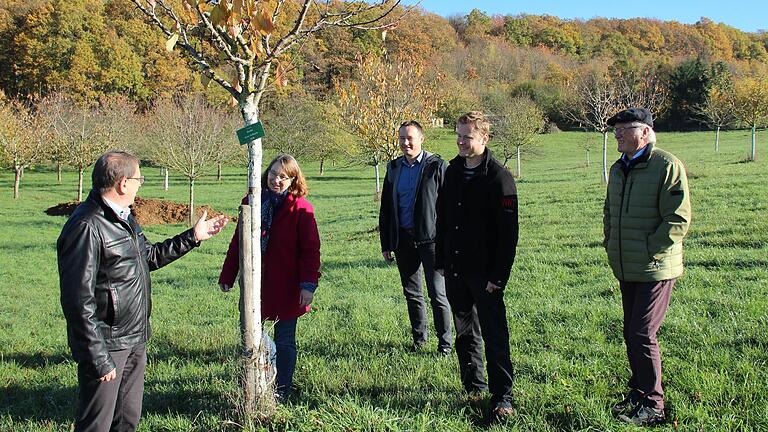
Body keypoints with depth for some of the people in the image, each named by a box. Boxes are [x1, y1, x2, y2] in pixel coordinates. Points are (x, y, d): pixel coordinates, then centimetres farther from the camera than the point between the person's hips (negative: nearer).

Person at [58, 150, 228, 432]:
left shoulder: (124, 219, 12)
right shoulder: (88, 227, -21)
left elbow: (150, 256, 29)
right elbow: (78, 300, -23)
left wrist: (193, 237, 26)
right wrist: (98, 358, -23)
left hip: (135, 342, 10)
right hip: (107, 347, -10)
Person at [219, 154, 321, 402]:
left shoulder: (301, 208, -9)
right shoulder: (252, 202, 5)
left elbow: (310, 249, -11)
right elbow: (237, 242, 10)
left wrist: (308, 284, -18)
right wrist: (227, 276, 10)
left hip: (286, 287, -4)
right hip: (255, 285, 4)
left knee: (284, 342, 9)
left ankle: (282, 392, 22)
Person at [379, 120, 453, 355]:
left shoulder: (436, 166, -3)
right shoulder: (394, 168, 11)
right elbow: (386, 209, 15)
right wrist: (386, 243, 12)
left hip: (430, 238, -5)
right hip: (403, 239, 5)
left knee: (438, 294, -3)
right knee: (411, 293, 13)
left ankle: (445, 343, 8)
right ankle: (419, 338, 27)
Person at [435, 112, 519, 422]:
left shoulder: (499, 177, -12)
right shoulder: (452, 172, 9)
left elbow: (508, 232, -14)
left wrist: (498, 275, -18)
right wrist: (441, 261, 13)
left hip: (485, 273, -7)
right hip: (455, 269, 7)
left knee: (494, 335, -4)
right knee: (465, 332, 17)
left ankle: (502, 396, 3)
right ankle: (474, 385, 30)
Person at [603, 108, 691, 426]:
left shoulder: (667, 166, -13)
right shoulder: (618, 169, 11)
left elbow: (678, 220, -18)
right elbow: (609, 212, 26)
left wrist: (648, 251, -16)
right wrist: (610, 244, 13)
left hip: (655, 268, -8)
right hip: (626, 269, 8)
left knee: (642, 334, -8)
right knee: (631, 334, 14)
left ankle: (653, 406, 5)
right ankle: (637, 394, 29)